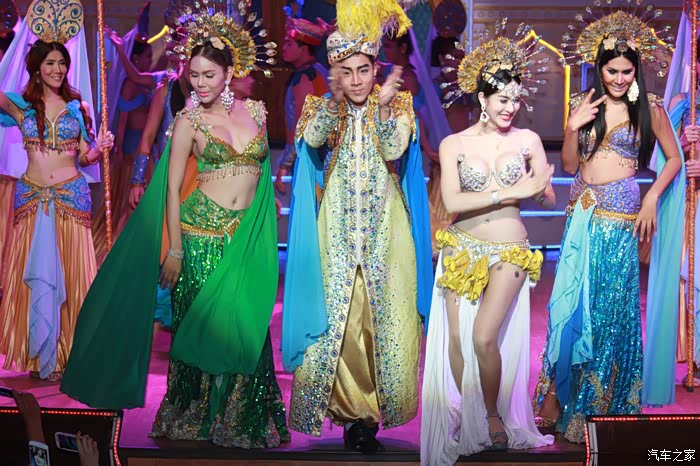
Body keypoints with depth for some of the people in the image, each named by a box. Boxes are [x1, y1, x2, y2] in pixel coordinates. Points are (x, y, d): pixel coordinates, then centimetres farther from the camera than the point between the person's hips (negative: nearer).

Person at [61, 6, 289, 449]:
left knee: (245, 323, 4)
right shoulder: (189, 120, -2)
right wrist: (174, 250, -6)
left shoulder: (255, 110, 7)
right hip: (202, 231, -3)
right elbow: (172, 188, -1)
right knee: (200, 321, 3)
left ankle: (242, 419, 19)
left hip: (248, 234, 3)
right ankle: (196, 416, 19)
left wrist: (262, 235, 12)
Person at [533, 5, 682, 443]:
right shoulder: (585, 104, 7)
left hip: (620, 217, -3)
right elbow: (569, 165, 8)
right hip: (583, 213, 3)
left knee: (611, 306, 3)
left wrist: (651, 198, -5)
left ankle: (600, 401, 14)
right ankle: (557, 392, 8)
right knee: (570, 300, 0)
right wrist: (573, 126, -8)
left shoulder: (648, 107, -1)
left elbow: (674, 159, 7)